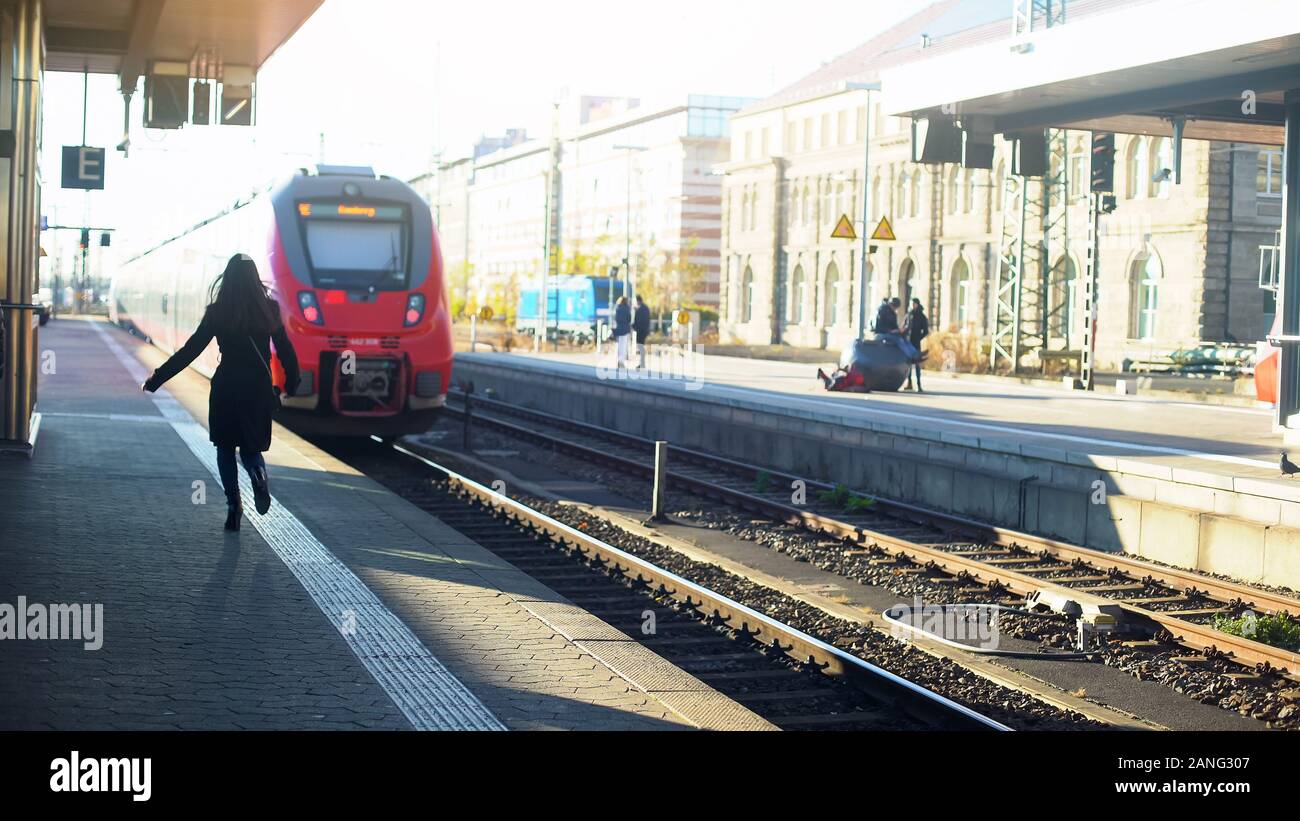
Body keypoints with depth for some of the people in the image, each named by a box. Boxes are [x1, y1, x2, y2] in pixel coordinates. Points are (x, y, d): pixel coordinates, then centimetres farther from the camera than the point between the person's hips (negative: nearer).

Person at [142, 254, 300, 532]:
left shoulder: (218, 312, -6)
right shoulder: (270, 308, -1)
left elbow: (191, 350, -6)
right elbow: (286, 350, 3)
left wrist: (156, 379, 0)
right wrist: (291, 384, 17)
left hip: (226, 388, -2)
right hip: (259, 388, 2)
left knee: (225, 447, 14)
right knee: (251, 447, 14)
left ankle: (233, 505, 0)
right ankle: (259, 475, -21)